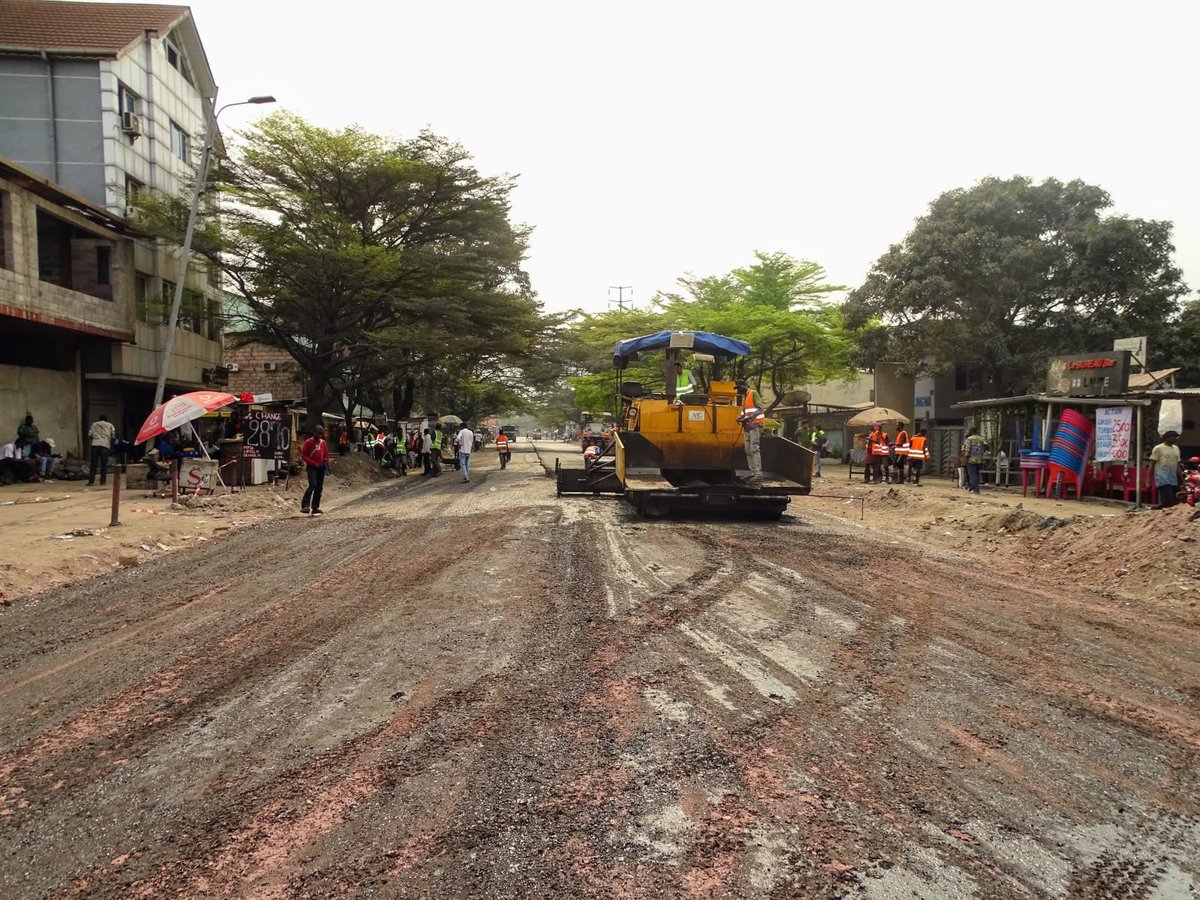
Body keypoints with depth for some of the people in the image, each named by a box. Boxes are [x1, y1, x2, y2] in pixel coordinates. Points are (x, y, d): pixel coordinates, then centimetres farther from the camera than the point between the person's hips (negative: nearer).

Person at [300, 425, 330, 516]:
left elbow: (326, 454, 19)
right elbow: (303, 455, -8)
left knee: (319, 488, 5)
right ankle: (305, 506, -23)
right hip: (311, 467, -6)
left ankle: (315, 507, 13)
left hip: (321, 467, 6)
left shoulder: (323, 442, 11)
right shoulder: (308, 442, -5)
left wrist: (326, 462, 0)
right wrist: (313, 463, -16)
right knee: (312, 485, -22)